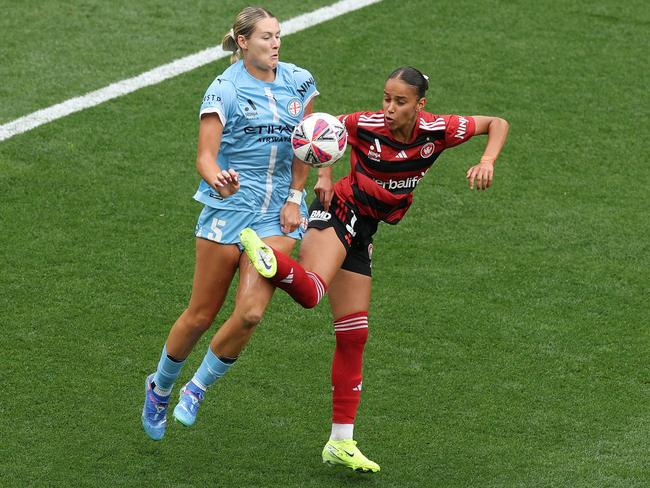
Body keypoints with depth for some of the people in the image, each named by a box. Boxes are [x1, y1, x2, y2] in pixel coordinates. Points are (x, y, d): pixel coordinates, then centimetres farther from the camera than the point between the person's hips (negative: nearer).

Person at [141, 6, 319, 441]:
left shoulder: (299, 82, 4)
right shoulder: (224, 89, -9)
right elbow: (205, 156, -15)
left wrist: (294, 198, 3)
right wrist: (218, 181, -37)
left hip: (278, 215, 3)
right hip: (228, 208, -3)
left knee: (250, 313, -13)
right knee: (201, 315, 3)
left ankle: (198, 388, 10)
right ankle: (160, 386, 29)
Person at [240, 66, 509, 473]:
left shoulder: (437, 131, -9)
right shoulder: (366, 125, -16)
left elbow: (498, 124, 2)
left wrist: (487, 161, -16)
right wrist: (325, 175, -9)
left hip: (363, 232, 4)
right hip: (339, 210, -4)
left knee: (354, 335, 7)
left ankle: (341, 442, 12)